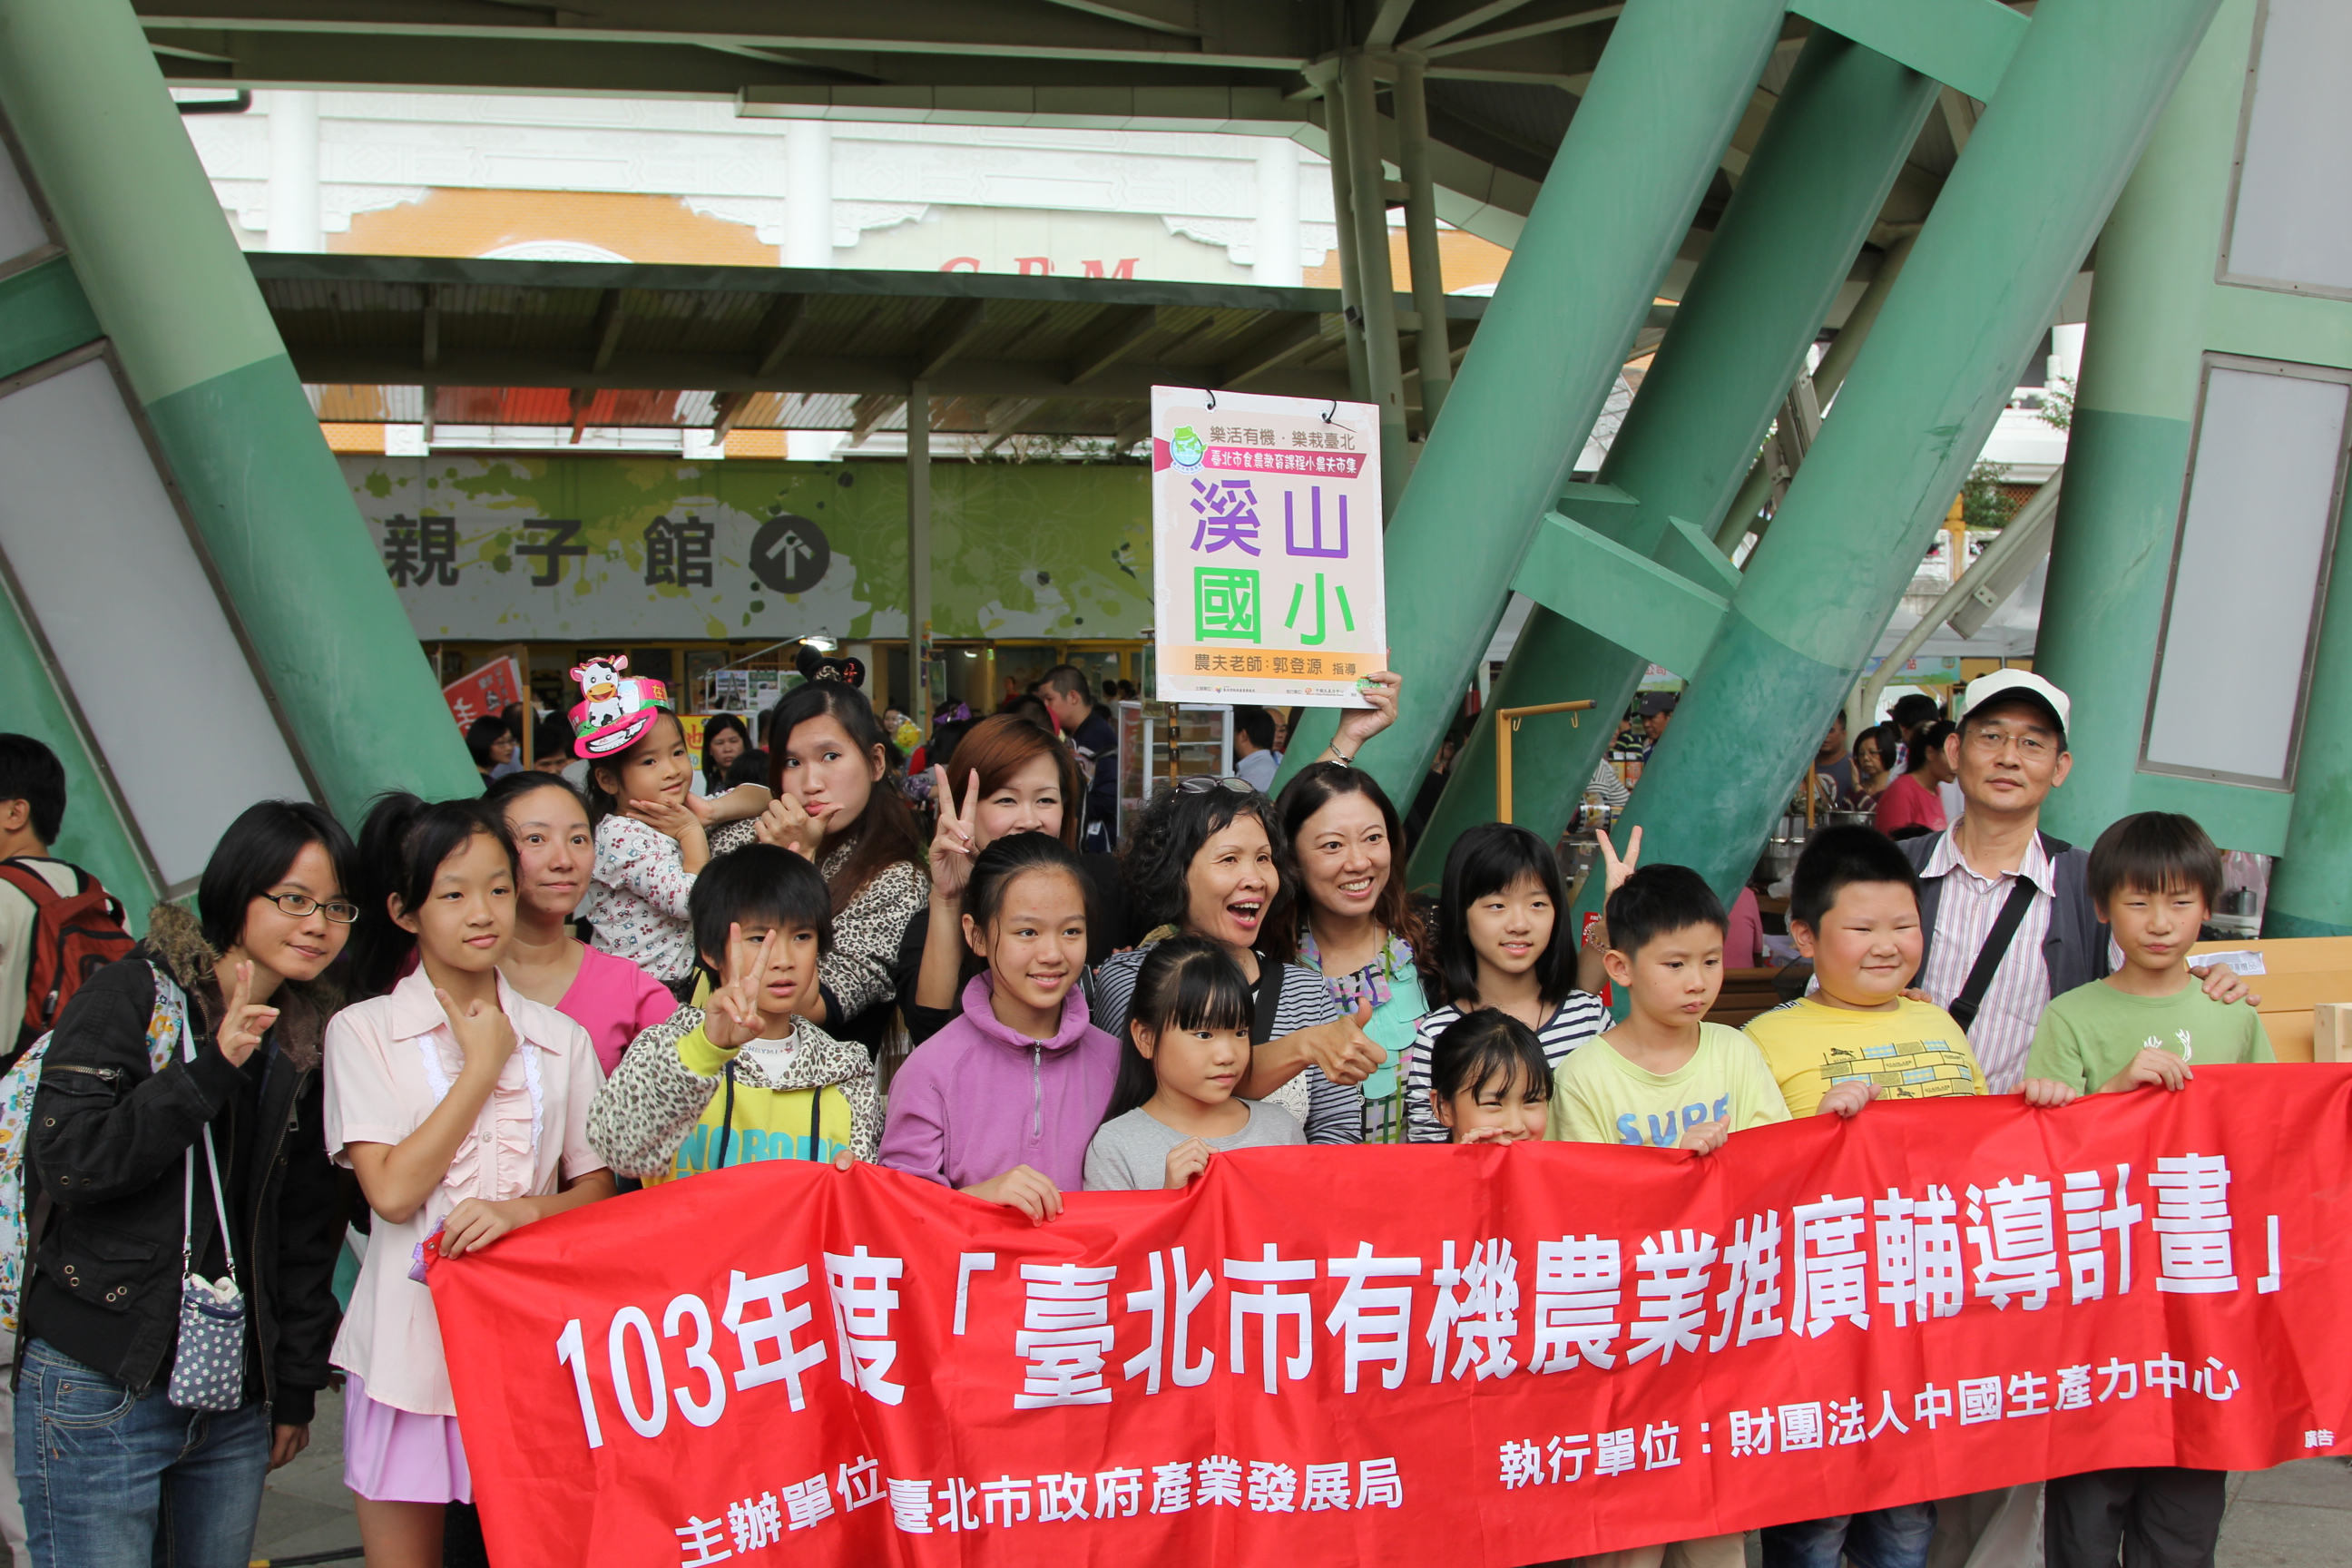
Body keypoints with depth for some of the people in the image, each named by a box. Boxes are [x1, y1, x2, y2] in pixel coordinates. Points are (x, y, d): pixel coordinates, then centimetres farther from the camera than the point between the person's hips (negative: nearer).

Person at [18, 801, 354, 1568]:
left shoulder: (305, 1044, 12)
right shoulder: (132, 997, -4)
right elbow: (66, 1159, -16)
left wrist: (297, 1388, 15)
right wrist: (214, 1067, -22)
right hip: (100, 1391, -5)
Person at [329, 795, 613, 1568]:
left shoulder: (561, 1039, 9)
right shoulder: (363, 1032, 0)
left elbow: (598, 1189, 7)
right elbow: (392, 1190, -9)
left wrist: (523, 1210, -13)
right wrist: (483, 1067, -6)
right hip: (410, 1345, -2)